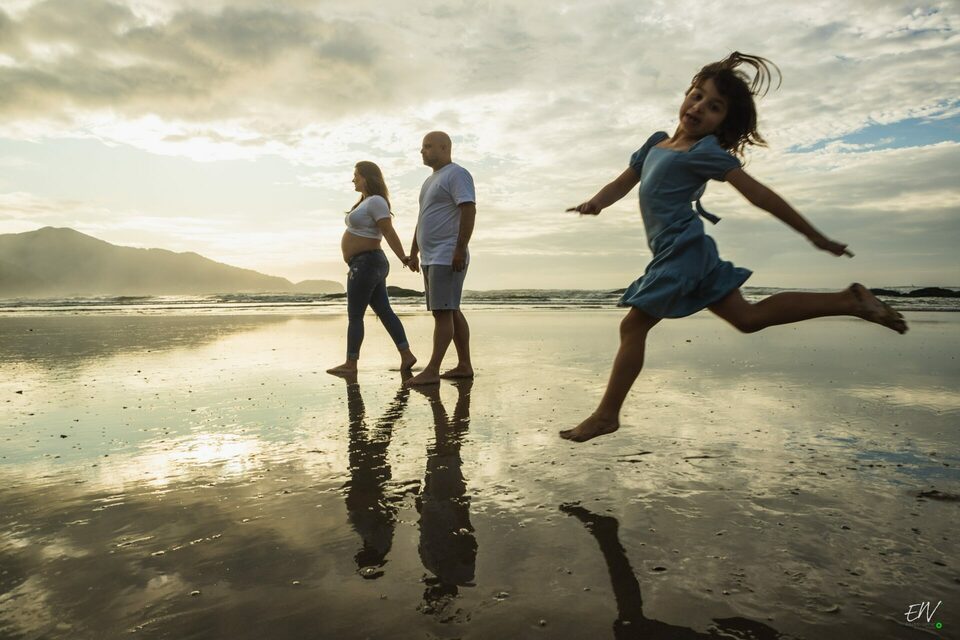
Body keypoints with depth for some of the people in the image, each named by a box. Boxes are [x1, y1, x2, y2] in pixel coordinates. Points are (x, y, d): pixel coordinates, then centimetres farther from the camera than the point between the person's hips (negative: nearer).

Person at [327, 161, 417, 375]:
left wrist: (403, 258, -27)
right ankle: (406, 355, 8)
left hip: (366, 264, -10)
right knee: (384, 312, 7)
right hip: (368, 264, 10)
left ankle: (351, 363, 3)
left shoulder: (376, 201, -12)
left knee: (354, 316, -4)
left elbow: (389, 232, -20)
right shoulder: (366, 202, 19)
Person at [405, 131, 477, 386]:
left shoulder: (457, 174, -6)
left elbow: (469, 211, -17)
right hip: (431, 258, 10)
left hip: (447, 258, -10)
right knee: (450, 311, 9)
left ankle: (432, 370, -10)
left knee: (443, 311, -10)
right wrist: (414, 252, 22)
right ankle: (464, 365, 14)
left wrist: (460, 249, -24)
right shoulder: (431, 180, 23)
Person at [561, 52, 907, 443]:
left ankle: (607, 415, 4)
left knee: (633, 326, -6)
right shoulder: (656, 142, 16)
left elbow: (759, 194, -10)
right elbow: (623, 183, 18)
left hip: (681, 252, -9)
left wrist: (814, 236, -8)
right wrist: (595, 203, -5)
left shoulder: (706, 151, -8)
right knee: (748, 316, 13)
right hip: (689, 252, 9)